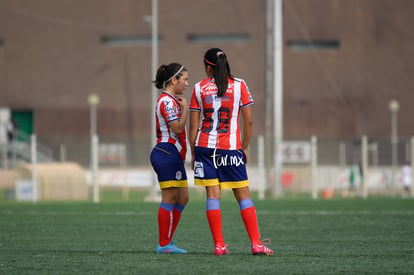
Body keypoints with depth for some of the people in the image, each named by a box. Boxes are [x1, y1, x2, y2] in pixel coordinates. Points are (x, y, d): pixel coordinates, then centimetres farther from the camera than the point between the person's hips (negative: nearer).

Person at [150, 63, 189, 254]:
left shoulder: (171, 100, 19)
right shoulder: (167, 101, -13)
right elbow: (177, 128, -20)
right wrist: (185, 108, -12)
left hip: (174, 155, 11)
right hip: (167, 154, -11)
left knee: (182, 198, 11)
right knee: (169, 198, -8)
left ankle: (166, 240, 15)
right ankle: (164, 244, -4)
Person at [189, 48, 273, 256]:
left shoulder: (199, 88, 2)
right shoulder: (239, 85, 1)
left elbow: (193, 125, 2)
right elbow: (248, 121, 0)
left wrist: (193, 153, 11)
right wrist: (245, 148, 11)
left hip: (205, 147, 1)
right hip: (231, 148, 0)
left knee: (212, 195, 2)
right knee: (243, 195, 5)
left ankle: (219, 245, -3)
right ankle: (256, 244, 0)